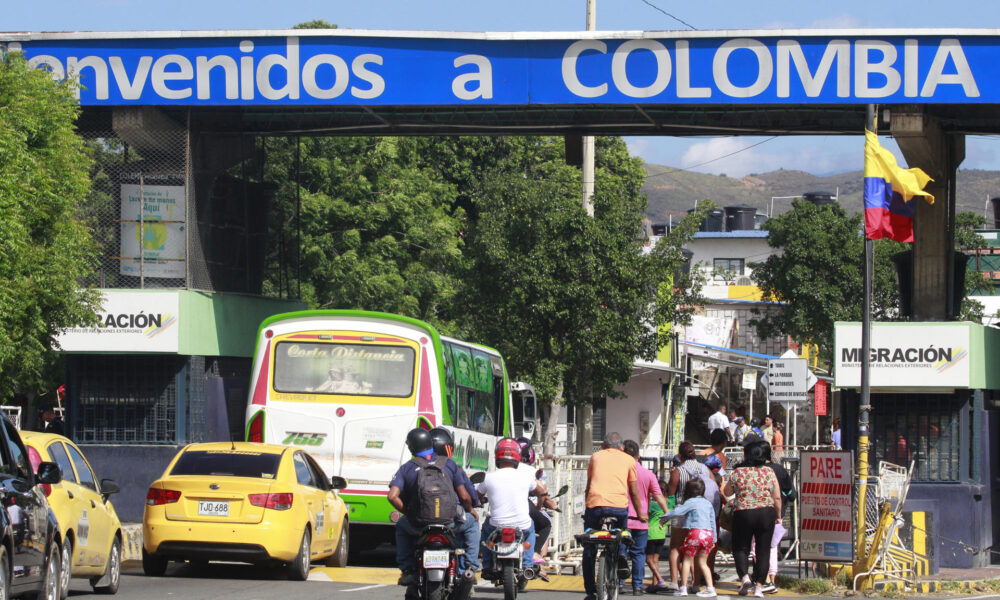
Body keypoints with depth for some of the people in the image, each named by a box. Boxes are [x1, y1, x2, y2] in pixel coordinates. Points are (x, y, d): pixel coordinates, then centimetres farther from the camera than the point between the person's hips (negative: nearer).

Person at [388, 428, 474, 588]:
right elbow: (464, 497, -2)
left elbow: (392, 496, -12)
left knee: (401, 526, 34)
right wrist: (470, 512, 20)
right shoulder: (449, 464, 3)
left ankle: (408, 570, 20)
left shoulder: (406, 468, 1)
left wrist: (408, 513, 5)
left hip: (418, 525, 0)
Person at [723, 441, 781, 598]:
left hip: (743, 514, -1)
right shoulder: (769, 472, 0)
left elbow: (727, 492, 10)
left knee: (740, 548, 13)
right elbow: (777, 497, 2)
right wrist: (778, 515, 14)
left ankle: (744, 576, -10)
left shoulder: (737, 473, -4)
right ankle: (759, 586, 3)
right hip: (766, 513, 1)